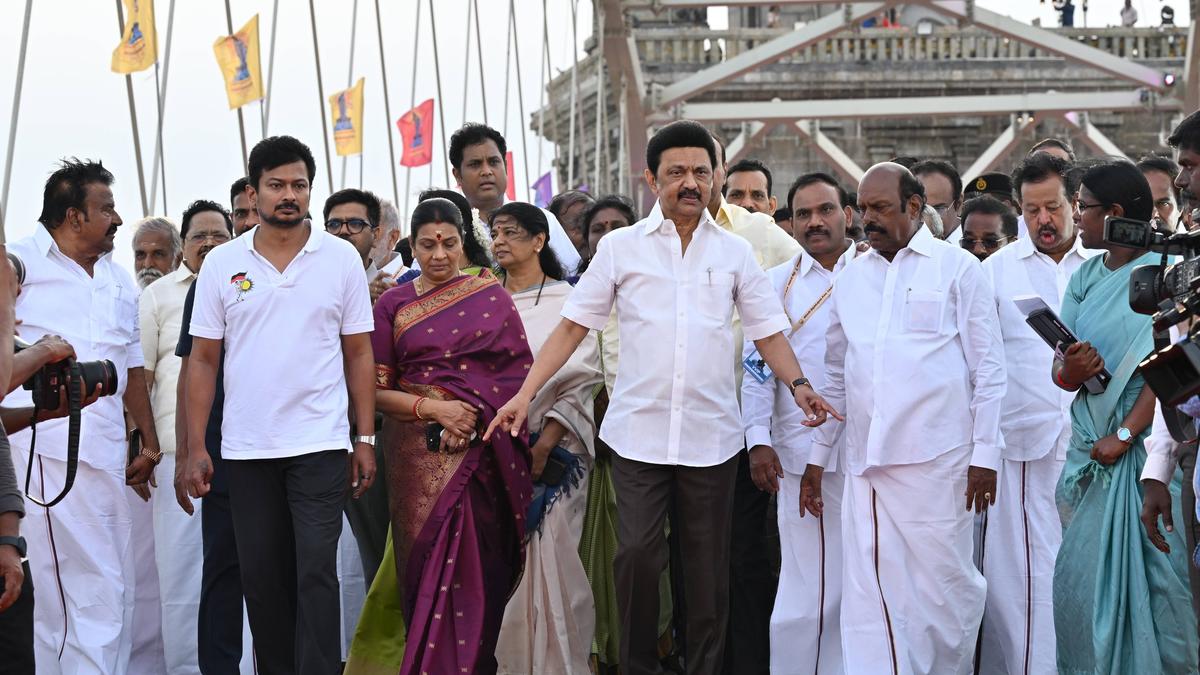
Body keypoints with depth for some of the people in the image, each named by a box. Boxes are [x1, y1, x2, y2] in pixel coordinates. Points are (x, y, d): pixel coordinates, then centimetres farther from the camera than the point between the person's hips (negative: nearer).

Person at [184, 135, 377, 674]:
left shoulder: (342, 259, 2)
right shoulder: (222, 264, 4)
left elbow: (359, 353, 5)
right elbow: (203, 360, 6)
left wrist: (366, 438, -1)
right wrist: (196, 447, -1)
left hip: (320, 446, -2)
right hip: (245, 448, 2)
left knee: (316, 573, -7)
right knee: (261, 578, 8)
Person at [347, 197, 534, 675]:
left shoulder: (491, 297, 8)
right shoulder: (393, 305, 8)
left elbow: (519, 369, 2)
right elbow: (375, 390, 3)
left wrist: (473, 411, -12)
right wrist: (432, 408, -12)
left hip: (480, 450, 0)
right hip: (418, 452, 0)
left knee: (475, 560, -3)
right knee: (425, 559, -3)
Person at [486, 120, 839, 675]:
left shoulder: (735, 253, 8)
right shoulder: (620, 248, 3)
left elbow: (768, 331, 8)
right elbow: (574, 326, 4)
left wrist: (798, 385, -10)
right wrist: (524, 395, -4)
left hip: (711, 436, 1)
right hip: (637, 433, -1)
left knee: (708, 567, 6)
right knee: (637, 554, -8)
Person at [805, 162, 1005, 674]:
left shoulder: (956, 267, 3)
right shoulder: (850, 278, 16)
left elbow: (988, 368, 1)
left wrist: (985, 454, -5)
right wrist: (817, 456, 17)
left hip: (936, 460, -4)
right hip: (865, 462, 4)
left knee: (943, 588, 0)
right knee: (868, 595, -2)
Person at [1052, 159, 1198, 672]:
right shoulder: (1084, 278, 11)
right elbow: (1060, 373, 10)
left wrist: (1125, 435, -16)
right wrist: (1070, 372, -13)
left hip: (1146, 444, -5)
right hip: (1092, 447, 5)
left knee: (1152, 572, -4)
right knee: (1082, 574, 3)